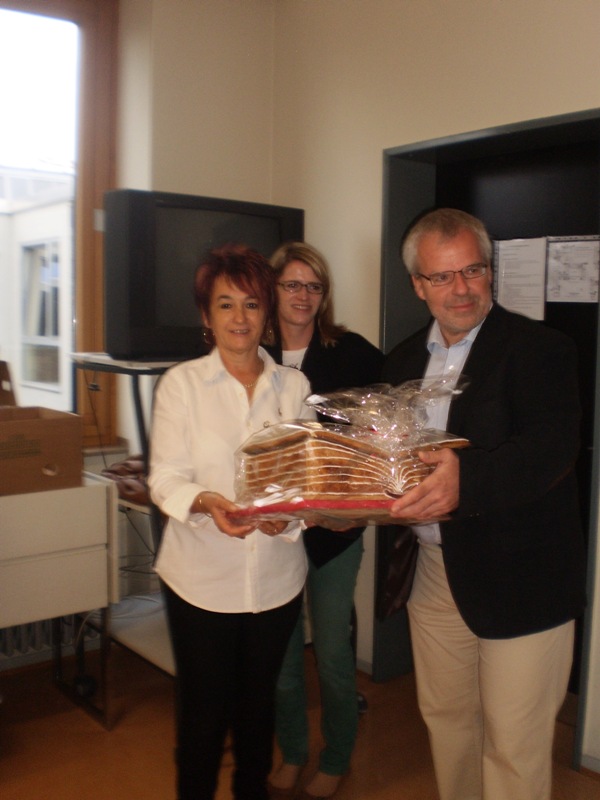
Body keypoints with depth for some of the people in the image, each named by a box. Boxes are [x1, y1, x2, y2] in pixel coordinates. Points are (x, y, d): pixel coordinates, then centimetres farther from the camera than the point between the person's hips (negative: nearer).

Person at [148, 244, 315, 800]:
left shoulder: (292, 385, 4)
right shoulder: (181, 383, -3)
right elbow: (165, 479, -8)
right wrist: (207, 503, -29)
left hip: (275, 576, 3)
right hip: (203, 579, -2)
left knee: (258, 706, 18)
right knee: (203, 714, 7)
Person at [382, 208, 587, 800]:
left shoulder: (540, 349, -12)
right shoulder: (404, 361, 8)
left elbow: (554, 446, -26)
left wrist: (465, 479, -42)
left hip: (520, 579, -5)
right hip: (434, 572, 6)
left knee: (514, 747, 6)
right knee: (445, 718, 22)